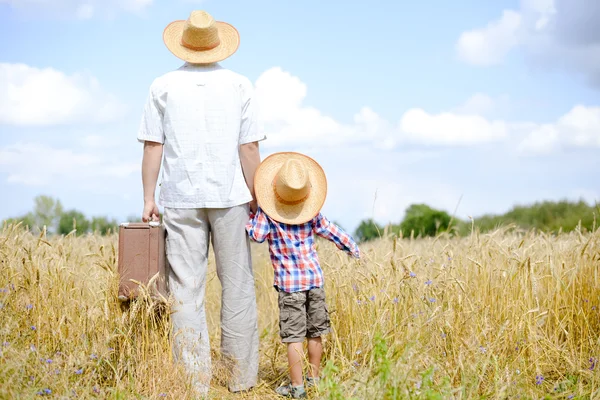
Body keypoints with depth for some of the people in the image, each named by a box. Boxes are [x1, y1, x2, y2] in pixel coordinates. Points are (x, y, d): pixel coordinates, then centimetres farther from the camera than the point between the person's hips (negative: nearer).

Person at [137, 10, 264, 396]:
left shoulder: (164, 86, 2)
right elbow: (249, 149, -1)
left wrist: (148, 198, 6)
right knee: (238, 285, 8)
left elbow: (153, 146, 0)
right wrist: (255, 198, 6)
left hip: (181, 198, 0)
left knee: (186, 289, 3)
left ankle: (196, 379, 3)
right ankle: (243, 376, 13)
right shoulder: (239, 85, 2)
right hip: (230, 197, 0)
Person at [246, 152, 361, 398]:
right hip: (314, 279, 4)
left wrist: (250, 217, 1)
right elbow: (331, 231, 11)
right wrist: (352, 248, 25)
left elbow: (257, 235, -16)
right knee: (315, 333, 14)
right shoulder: (311, 212, 3)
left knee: (294, 336, -2)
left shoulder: (267, 211, -10)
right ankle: (314, 379, 24)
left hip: (289, 284, -4)